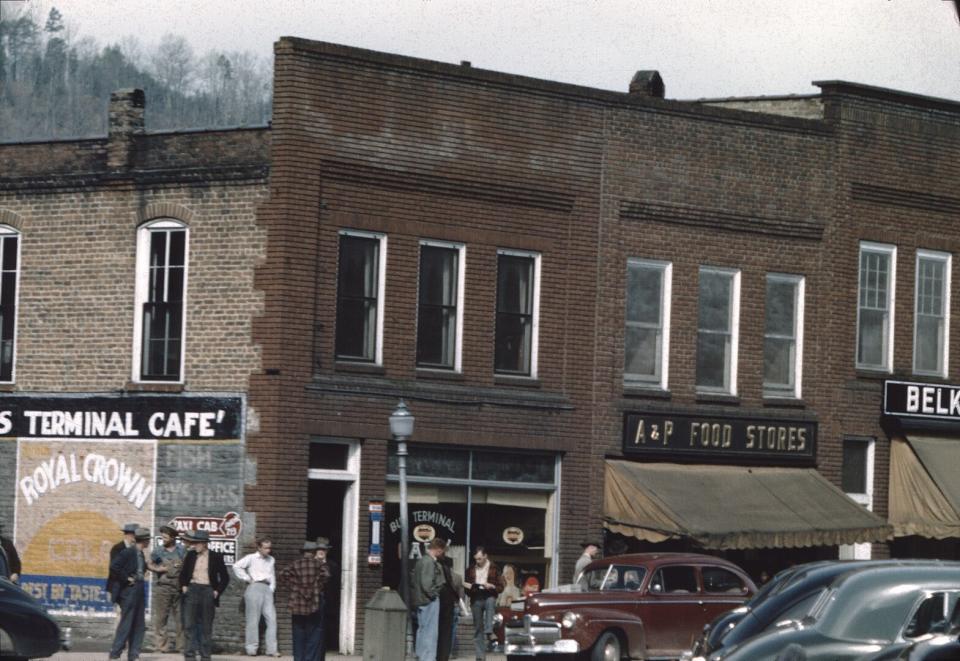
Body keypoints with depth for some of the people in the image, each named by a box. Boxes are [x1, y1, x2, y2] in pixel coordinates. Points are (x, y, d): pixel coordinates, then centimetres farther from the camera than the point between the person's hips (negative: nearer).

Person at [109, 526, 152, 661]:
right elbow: (114, 567, -22)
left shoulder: (140, 554, 12)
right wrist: (126, 579, -16)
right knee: (125, 623, -6)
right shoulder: (127, 553, -14)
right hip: (129, 591, -9)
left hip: (139, 591, 9)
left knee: (139, 626, 9)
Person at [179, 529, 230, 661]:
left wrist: (217, 591, -3)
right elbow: (183, 573, 18)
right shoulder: (190, 555, 8)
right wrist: (183, 586, 3)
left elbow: (225, 577, 5)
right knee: (189, 624, -5)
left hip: (208, 591, -2)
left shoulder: (216, 557, 0)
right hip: (192, 590, 2)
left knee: (206, 626, 3)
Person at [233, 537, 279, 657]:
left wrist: (272, 588, 8)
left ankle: (271, 648, -3)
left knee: (272, 618, -3)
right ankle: (251, 648, 3)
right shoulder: (251, 558, 1)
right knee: (253, 619, -3)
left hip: (267, 589, 5)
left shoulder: (270, 560, 18)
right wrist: (247, 578, -6)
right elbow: (237, 566, -6)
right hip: (254, 588, -5)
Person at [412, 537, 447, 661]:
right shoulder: (429, 562, -17)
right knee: (430, 631, -7)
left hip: (420, 600, 10)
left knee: (422, 629, 16)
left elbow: (413, 581, 17)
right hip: (429, 600, -10)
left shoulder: (421, 560, 13)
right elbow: (427, 583, -24)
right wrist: (433, 595, -11)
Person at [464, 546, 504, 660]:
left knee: (490, 603, -39)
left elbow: (500, 587, 4)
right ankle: (480, 655, 4)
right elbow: (466, 587, 20)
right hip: (476, 599, 3)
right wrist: (468, 587, -4)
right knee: (478, 628, 0)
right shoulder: (471, 569, 12)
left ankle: (489, 633, -49)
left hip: (489, 596, -3)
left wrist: (491, 586, -15)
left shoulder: (494, 569, 5)